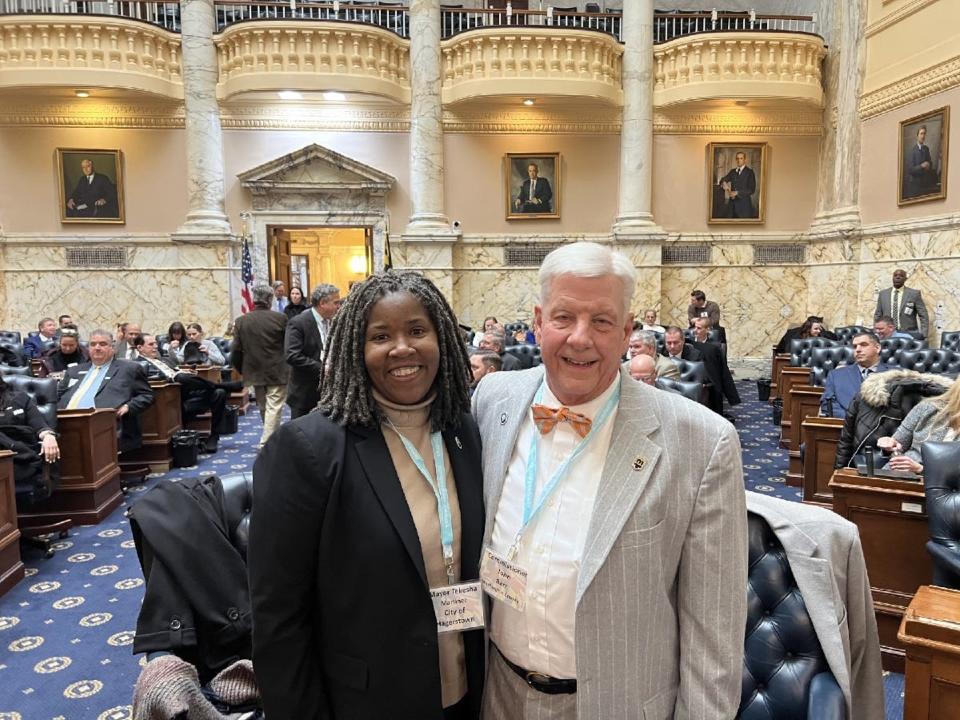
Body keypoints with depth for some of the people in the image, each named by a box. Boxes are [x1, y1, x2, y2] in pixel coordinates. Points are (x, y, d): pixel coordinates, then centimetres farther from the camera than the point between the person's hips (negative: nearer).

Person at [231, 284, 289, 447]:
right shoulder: (280, 318, -12)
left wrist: (242, 370, 13)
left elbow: (236, 352, -2)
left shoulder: (240, 321, -4)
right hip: (277, 372, -4)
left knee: (264, 409, 20)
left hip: (255, 372, 4)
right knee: (274, 409, -2)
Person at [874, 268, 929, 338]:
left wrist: (923, 336, -6)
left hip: (909, 334, -2)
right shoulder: (883, 293, 9)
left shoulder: (914, 293, 2)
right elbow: (877, 316, 13)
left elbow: (923, 316, 2)